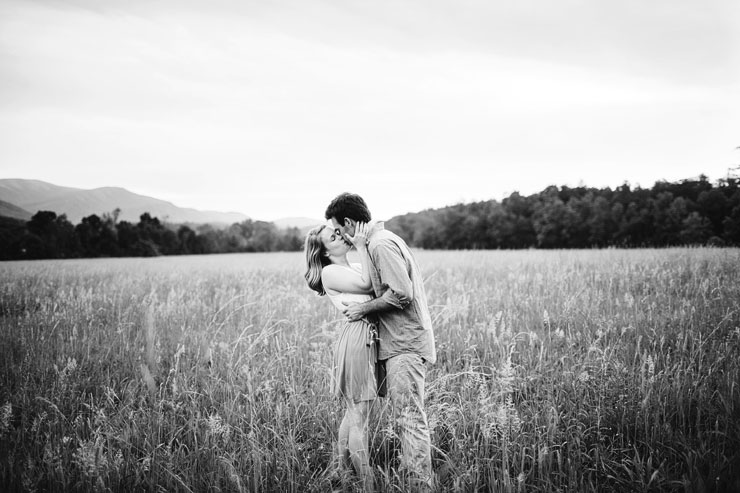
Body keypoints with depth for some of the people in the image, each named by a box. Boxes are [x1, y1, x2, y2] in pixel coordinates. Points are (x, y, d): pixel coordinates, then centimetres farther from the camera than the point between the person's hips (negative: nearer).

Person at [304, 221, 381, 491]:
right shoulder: (330, 272, -5)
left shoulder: (357, 266, 17)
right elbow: (366, 285, -14)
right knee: (359, 415, -3)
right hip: (356, 336, -8)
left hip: (370, 338, 8)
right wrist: (361, 246, -10)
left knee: (353, 412, 16)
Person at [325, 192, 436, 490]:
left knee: (409, 418, -8)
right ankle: (408, 477, 23)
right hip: (401, 342, 11)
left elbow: (401, 294, -22)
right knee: (406, 416, 15)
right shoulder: (382, 240, 17)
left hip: (404, 344, -11)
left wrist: (363, 309, -12)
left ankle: (421, 486, -5)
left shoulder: (381, 244, -15)